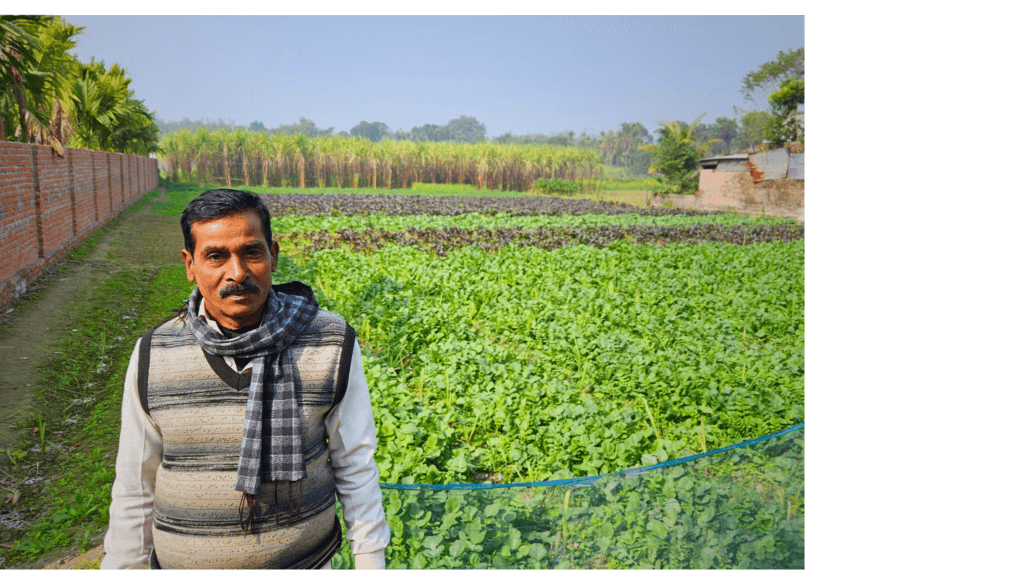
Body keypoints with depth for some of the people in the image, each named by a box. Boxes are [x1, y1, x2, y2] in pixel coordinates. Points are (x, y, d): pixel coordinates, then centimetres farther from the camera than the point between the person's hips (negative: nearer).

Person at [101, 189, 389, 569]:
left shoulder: (331, 344, -14)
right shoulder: (153, 356, -9)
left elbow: (356, 466, -6)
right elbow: (136, 486, 1)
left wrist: (370, 562, -3)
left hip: (306, 559, -1)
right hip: (184, 563, 2)